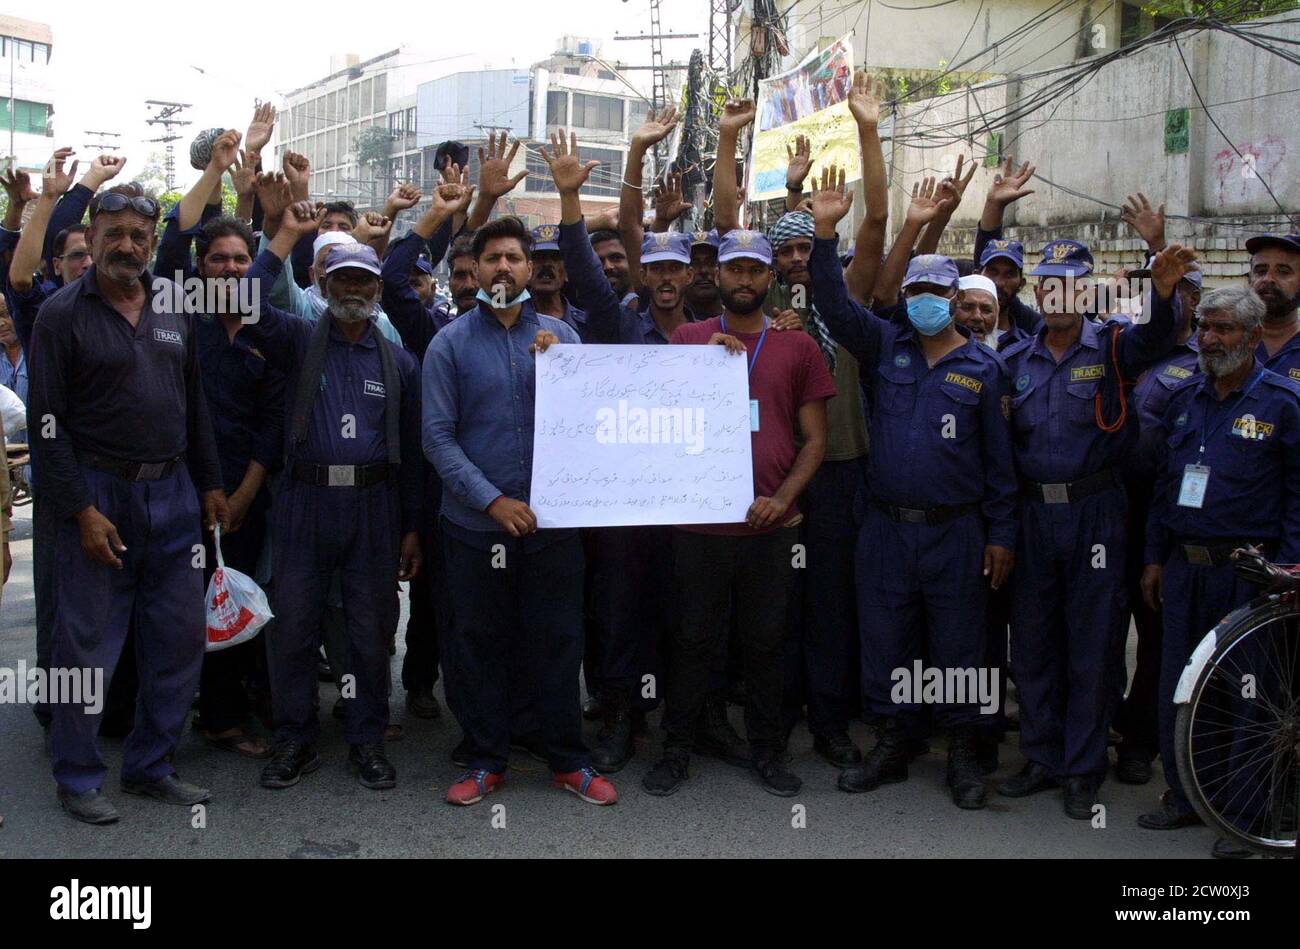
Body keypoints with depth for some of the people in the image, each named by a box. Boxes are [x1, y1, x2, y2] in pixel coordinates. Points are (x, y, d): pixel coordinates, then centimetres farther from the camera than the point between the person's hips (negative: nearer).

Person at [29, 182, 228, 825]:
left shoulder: (173, 310, 10)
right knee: (87, 645, 2)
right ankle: (78, 778, 18)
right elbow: (48, 423, -9)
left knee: (180, 638, 8)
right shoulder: (63, 313, -5)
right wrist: (81, 511, -14)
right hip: (99, 497, -5)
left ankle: (150, 765, 23)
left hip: (172, 492, 5)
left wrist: (210, 484, 12)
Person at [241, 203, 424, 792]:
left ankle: (367, 740, 20)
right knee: (293, 625, 4)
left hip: (374, 504, 1)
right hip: (306, 500, -1)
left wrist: (412, 528, 5)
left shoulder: (399, 362, 9)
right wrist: (286, 236, -12)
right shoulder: (299, 341, 6)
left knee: (371, 629, 7)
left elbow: (411, 450, 9)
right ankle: (296, 742, 18)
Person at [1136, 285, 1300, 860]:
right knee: (1177, 688, 11)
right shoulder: (1185, 399, 11)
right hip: (1184, 569, 5)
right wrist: (1155, 558, 13)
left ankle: (1246, 816, 15)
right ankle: (1184, 797, 25)